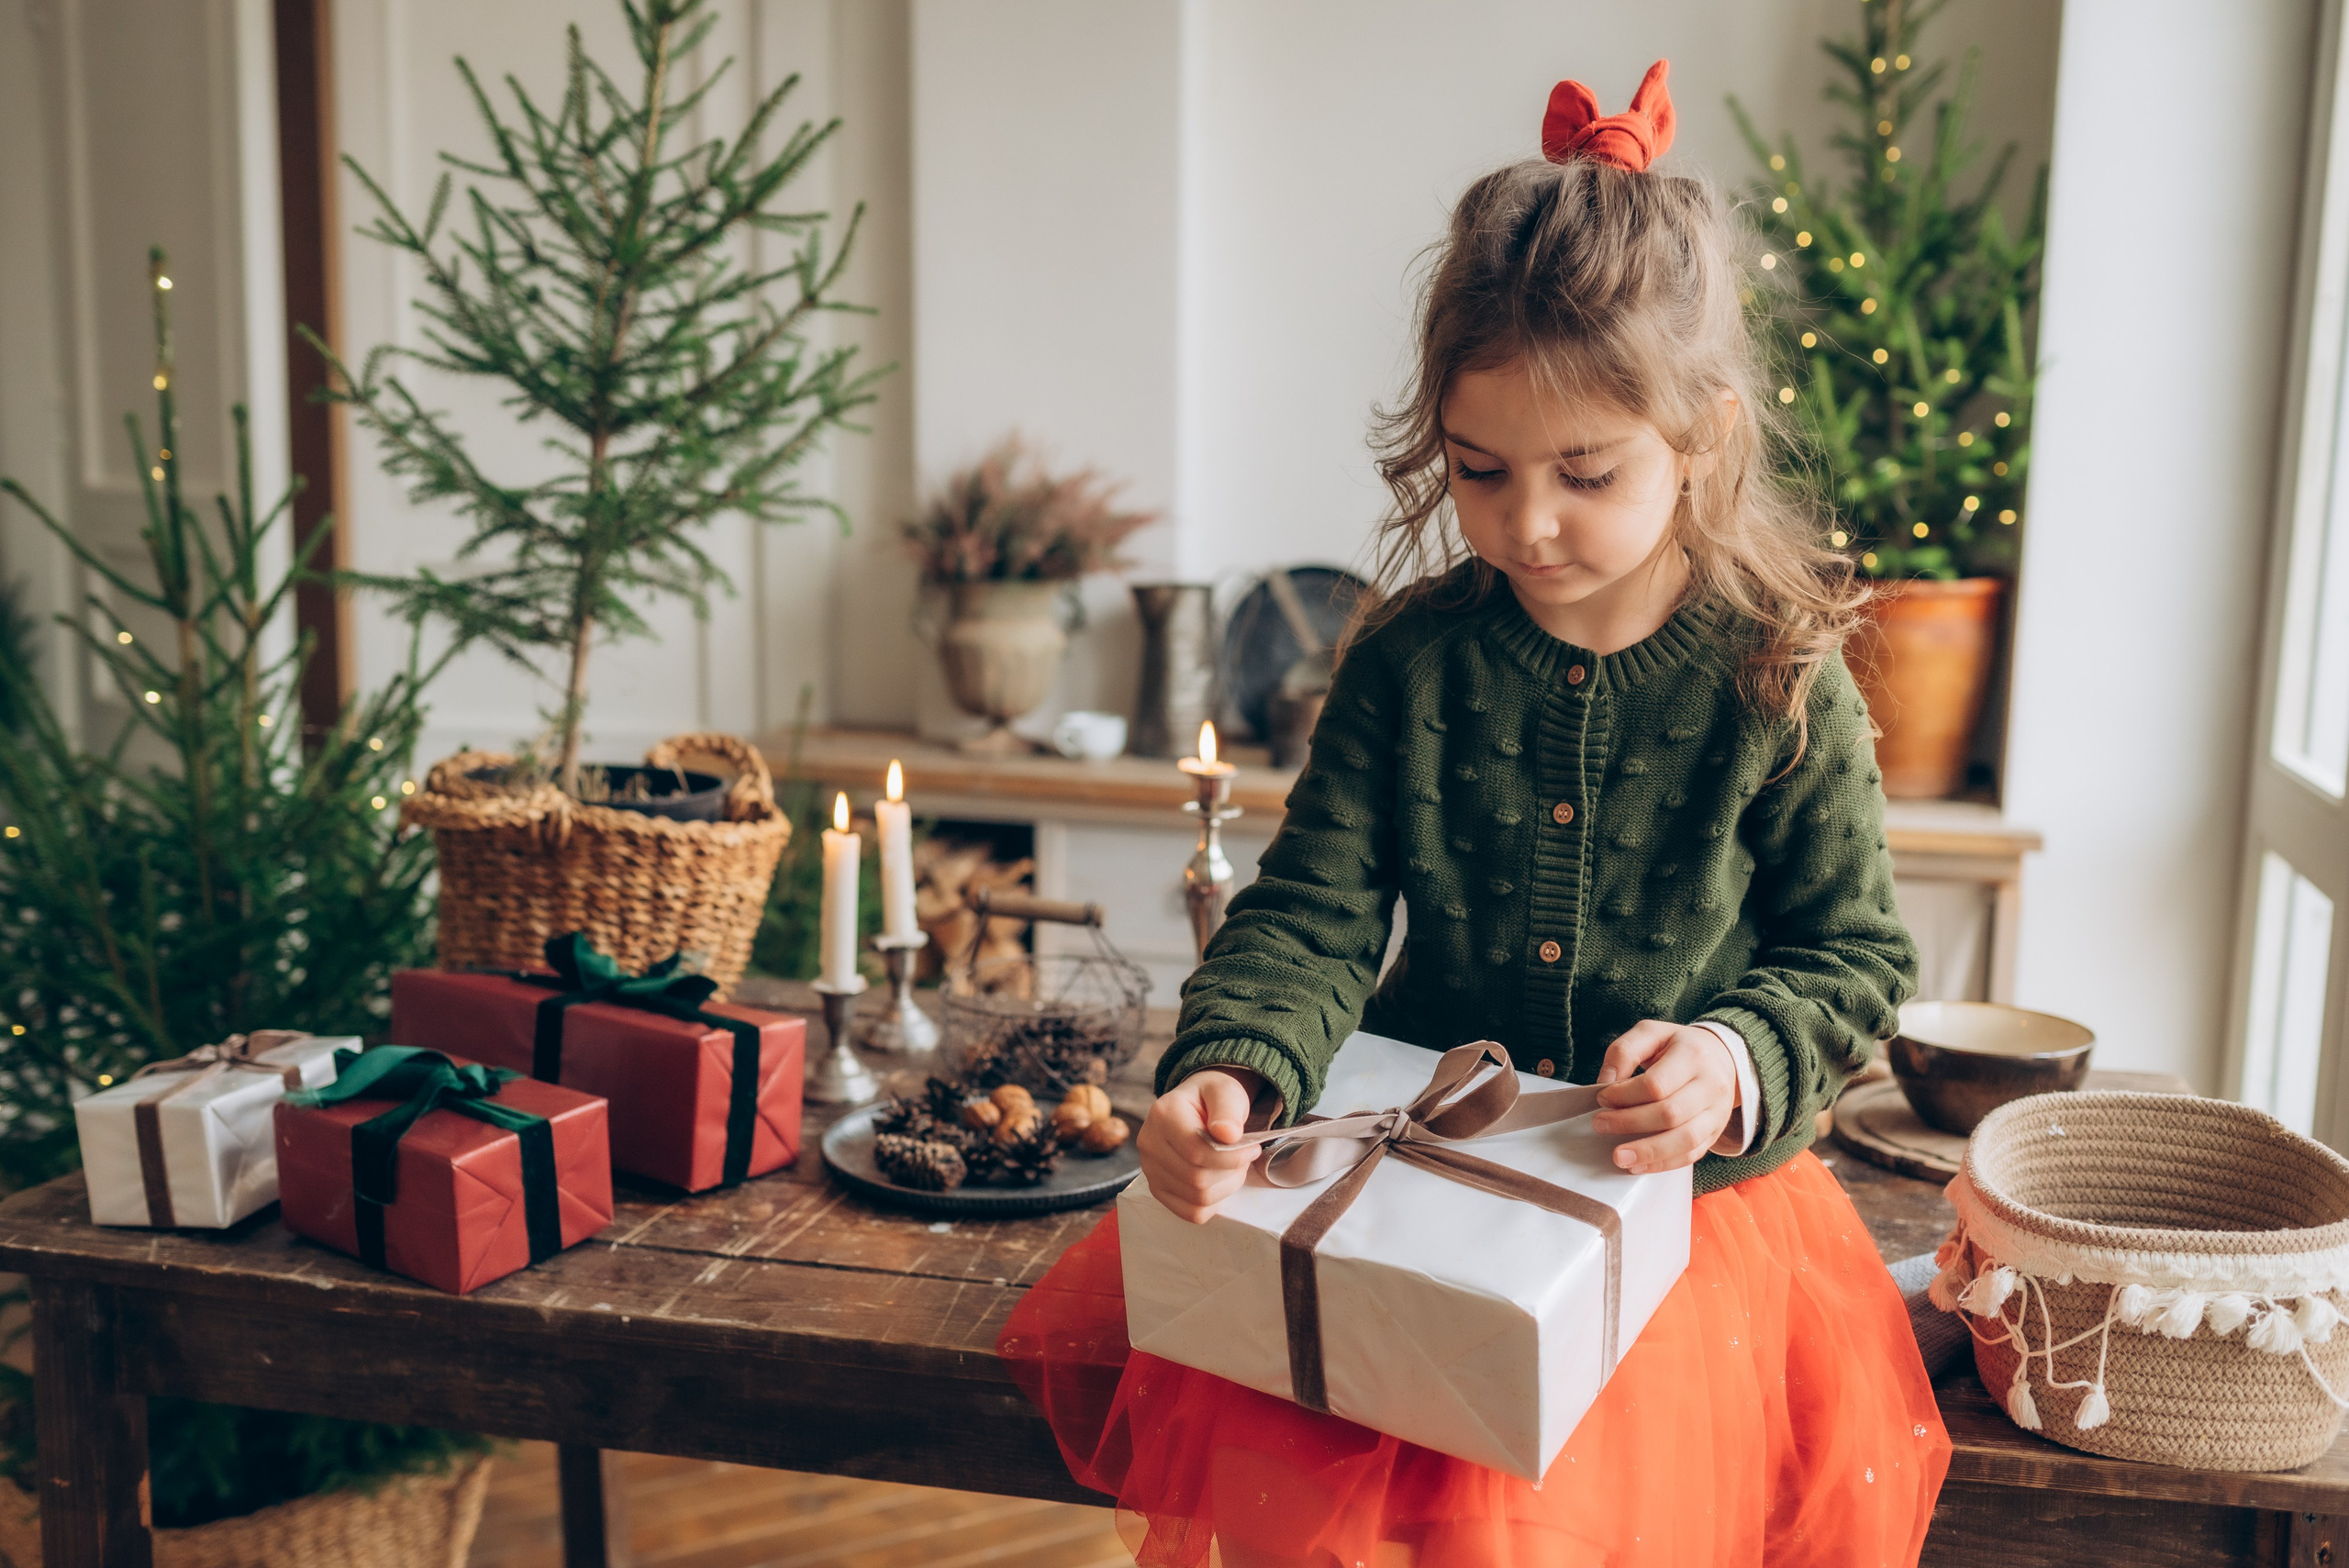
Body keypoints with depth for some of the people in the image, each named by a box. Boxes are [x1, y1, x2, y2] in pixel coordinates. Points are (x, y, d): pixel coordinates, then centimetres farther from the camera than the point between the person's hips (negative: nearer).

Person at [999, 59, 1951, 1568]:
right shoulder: (1410, 657, -2)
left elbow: (1856, 954, 1)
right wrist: (1231, 1071, -24)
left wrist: (1735, 1061, -20)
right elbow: (1315, 910, -4)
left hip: (1684, 1183, -2)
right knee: (1253, 1433, -17)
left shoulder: (1779, 683, -6)